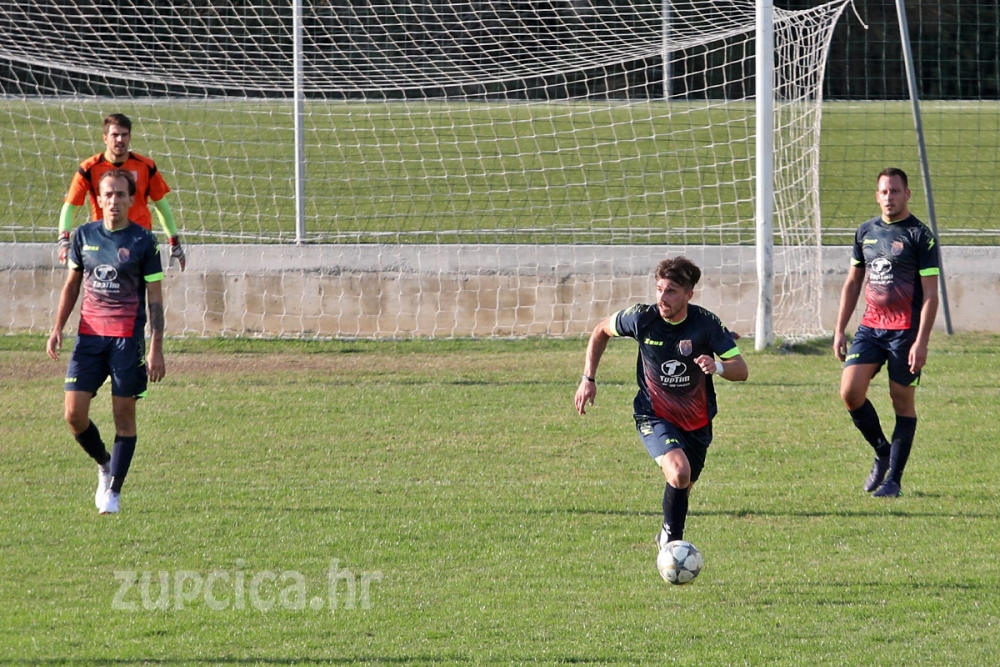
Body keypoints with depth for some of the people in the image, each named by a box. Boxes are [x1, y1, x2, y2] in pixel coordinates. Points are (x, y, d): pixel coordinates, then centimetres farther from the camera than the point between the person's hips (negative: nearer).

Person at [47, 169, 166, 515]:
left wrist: (156, 349, -8)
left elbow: (155, 298, -2)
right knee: (74, 414, -4)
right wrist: (57, 328, 8)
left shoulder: (143, 241, -2)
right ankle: (104, 464, 23)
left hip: (128, 337, -3)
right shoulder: (84, 235, 8)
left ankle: (113, 491, 7)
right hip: (89, 334, 3)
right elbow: (72, 285, 18)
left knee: (124, 415, -2)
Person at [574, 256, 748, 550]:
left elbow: (741, 370, -18)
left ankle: (668, 538, 46)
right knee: (679, 472, -28)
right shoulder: (642, 318, -16)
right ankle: (672, 538, -8)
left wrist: (718, 367, -40)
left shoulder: (707, 324, -18)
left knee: (683, 486, 17)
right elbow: (601, 331, 4)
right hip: (653, 415, -2)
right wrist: (588, 379, 1)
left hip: (697, 421, 2)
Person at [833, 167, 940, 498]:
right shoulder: (866, 231, 11)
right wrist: (839, 330, 13)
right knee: (850, 391, -9)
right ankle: (882, 452, 14)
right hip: (870, 327, 5)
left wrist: (921, 342, -16)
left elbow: (930, 294, -9)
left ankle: (894, 478, 8)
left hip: (904, 331, -5)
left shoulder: (920, 236, -6)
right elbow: (852, 283, 19)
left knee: (903, 401, 0)